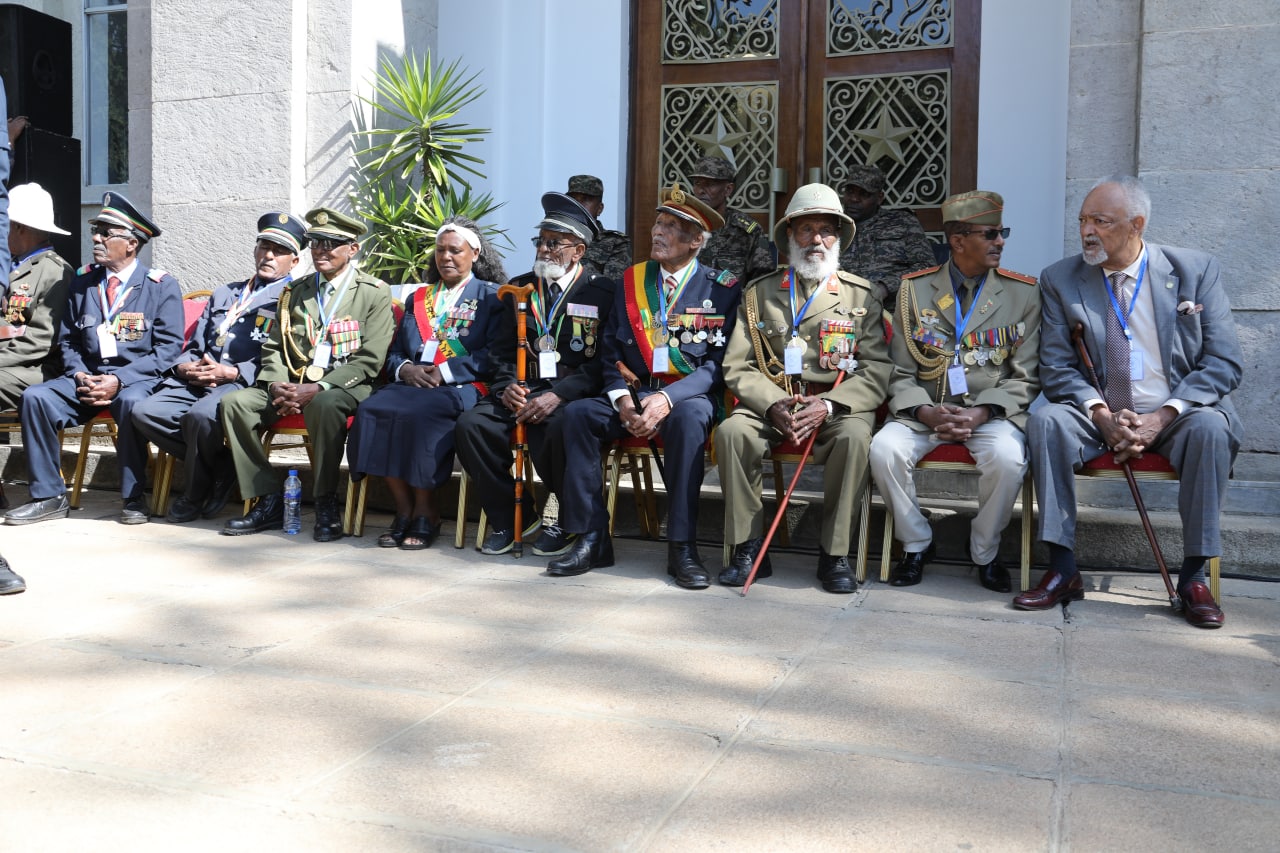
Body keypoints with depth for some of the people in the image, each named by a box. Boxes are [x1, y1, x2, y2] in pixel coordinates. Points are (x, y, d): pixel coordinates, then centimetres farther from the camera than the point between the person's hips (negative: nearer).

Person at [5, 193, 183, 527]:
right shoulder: (82, 283, 14)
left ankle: (134, 497, -21)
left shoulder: (162, 286, 0)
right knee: (35, 396, -20)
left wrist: (120, 380, -18)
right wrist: (80, 376, -6)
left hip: (138, 378, -5)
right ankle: (49, 496, -9)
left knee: (131, 402, -38)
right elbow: (68, 342, 16)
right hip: (88, 377, 5)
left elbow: (169, 348, -7)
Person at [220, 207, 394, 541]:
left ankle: (326, 504, -24)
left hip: (346, 387, -5)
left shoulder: (374, 293, 1)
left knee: (324, 405, -39)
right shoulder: (294, 291, 17)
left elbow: (368, 361, -8)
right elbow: (273, 348, 16)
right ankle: (268, 501, -12)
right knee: (234, 402, -18)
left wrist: (317, 388, -19)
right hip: (293, 384, 6)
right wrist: (278, 384, -6)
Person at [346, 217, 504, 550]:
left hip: (462, 387, -5)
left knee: (419, 414, -35)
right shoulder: (418, 298, 26)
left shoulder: (491, 297, 10)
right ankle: (404, 508, -17)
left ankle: (425, 513, -20)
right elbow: (395, 352, 21)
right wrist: (406, 369, -4)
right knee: (371, 410, -26)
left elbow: (492, 356, -4)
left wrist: (444, 372, -14)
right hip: (411, 383, 5)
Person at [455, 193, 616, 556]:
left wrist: (559, 394, -21)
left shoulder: (602, 292, 0)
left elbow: (602, 362, -8)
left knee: (555, 428, -37)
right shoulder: (520, 288, 15)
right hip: (523, 390, 5)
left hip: (572, 394, -5)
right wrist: (507, 387, -7)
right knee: (472, 424, -21)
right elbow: (502, 352, 15)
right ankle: (511, 517, -3)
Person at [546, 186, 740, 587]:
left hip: (690, 396, -4)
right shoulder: (632, 280, 11)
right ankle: (592, 538, -18)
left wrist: (668, 398, -23)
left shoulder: (723, 289, 0)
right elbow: (612, 354, 10)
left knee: (688, 417, -38)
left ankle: (682, 546, -31)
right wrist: (622, 398, -10)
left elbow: (719, 363, -9)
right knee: (577, 414, -23)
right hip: (635, 392, 4)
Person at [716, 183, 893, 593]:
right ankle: (749, 548, -16)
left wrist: (827, 405, -17)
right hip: (770, 403, 1)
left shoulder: (861, 295, 8)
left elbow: (876, 371, 0)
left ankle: (835, 554, -19)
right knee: (731, 431, -28)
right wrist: (773, 405, -15)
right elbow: (737, 367, 5)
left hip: (837, 406, -1)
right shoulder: (759, 293, 11)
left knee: (854, 436, -33)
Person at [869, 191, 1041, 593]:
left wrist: (980, 413, -17)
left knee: (1007, 459, -32)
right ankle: (916, 544, -2)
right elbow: (900, 373, 5)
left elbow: (1024, 377, 1)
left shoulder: (1022, 293, 5)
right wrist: (927, 412, -16)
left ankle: (985, 552, -3)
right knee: (885, 450, -27)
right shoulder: (914, 289, 6)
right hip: (924, 411, 1)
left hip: (991, 412, -1)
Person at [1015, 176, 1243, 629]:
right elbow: (1056, 367, 0)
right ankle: (1063, 570, -22)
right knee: (1046, 420, -28)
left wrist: (1162, 417, -18)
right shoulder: (1060, 280, 2)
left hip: (1173, 416, -1)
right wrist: (1102, 416, -18)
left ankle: (1193, 575, -20)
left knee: (1210, 426, -32)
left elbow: (1225, 362, -4)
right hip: (1101, 416, 1)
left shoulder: (1195, 269, 0)